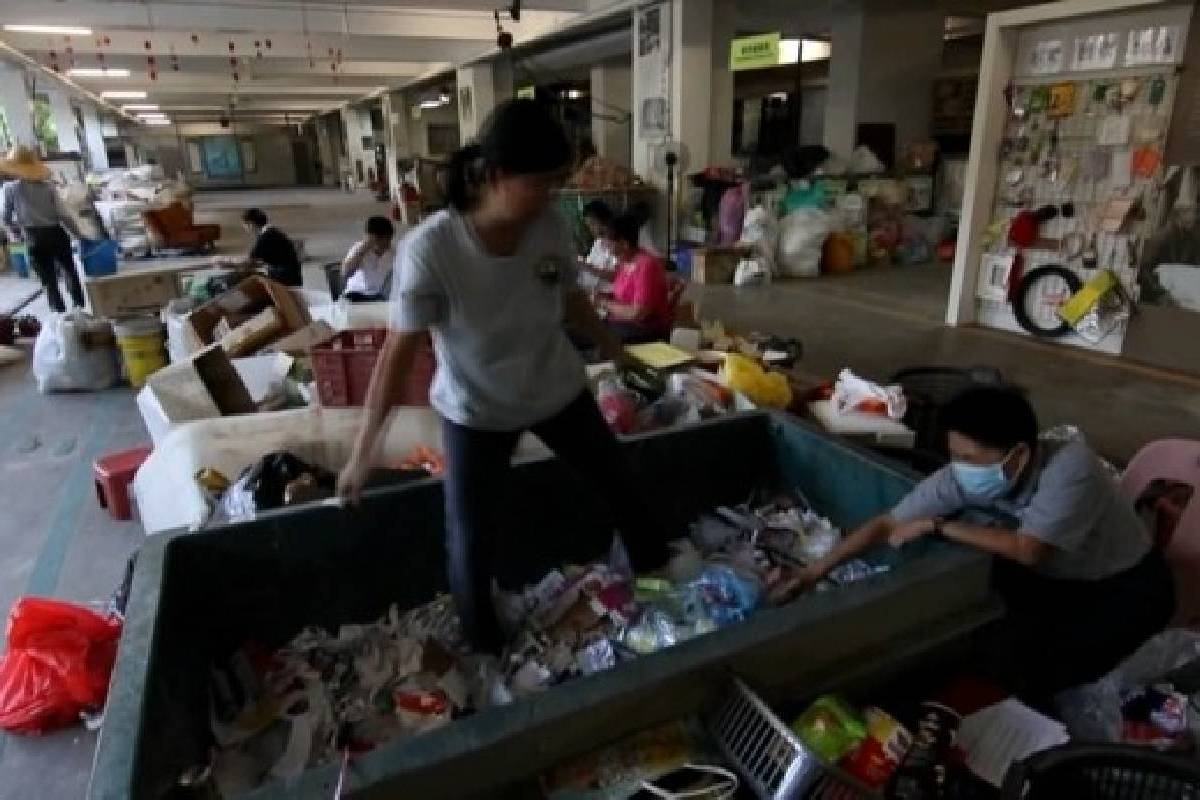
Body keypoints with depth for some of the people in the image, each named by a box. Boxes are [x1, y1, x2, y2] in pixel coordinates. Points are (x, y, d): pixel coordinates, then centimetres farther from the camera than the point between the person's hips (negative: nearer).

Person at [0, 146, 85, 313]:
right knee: (70, 273, 18)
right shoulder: (47, 186, -2)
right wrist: (79, 235, 3)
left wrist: (16, 234, 21)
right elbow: (63, 214, -5)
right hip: (57, 235, 2)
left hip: (35, 240, -2)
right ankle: (81, 308, 26)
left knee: (49, 282, 7)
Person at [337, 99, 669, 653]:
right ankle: (484, 649, 33)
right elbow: (398, 352, -22)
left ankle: (658, 577, 50)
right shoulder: (430, 248, -28)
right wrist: (363, 450, -20)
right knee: (471, 545, 2)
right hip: (475, 412, -4)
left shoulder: (551, 229, -16)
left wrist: (617, 351, 17)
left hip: (558, 392, 4)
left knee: (623, 488, 19)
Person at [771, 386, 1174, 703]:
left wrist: (937, 526, -29)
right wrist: (816, 570, -19)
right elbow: (887, 524, -18)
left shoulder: (1070, 467, -38)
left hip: (1129, 583, -5)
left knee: (1044, 668, -21)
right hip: (1056, 577, 5)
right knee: (1007, 653, -13)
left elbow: (1026, 550, -36)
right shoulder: (961, 477, -24)